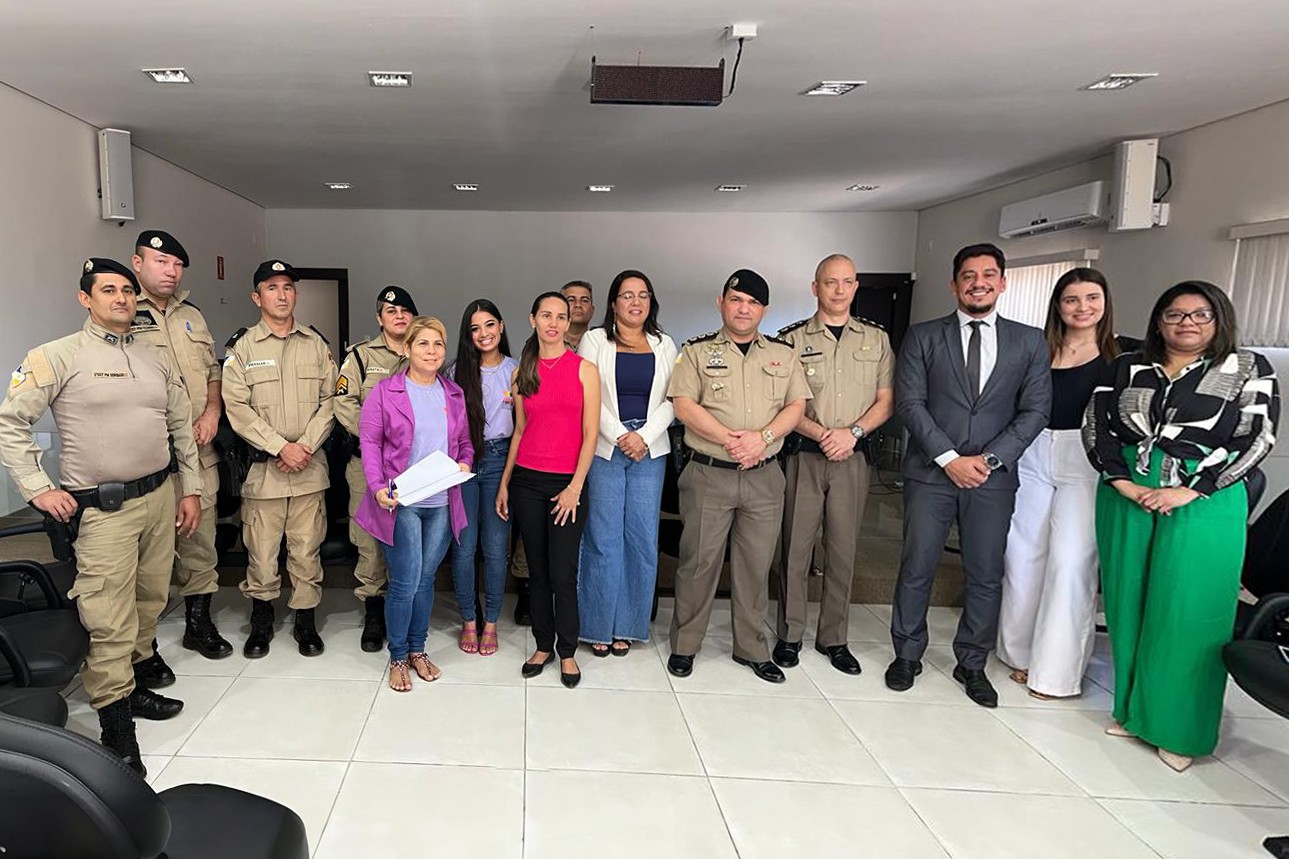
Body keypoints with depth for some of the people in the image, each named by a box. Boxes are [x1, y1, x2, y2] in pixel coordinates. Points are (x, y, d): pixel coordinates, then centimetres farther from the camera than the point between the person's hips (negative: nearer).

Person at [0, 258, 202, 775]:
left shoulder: (156, 360, 11)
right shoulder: (58, 357, -4)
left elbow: (182, 427, 16)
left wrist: (190, 490, 13)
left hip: (159, 497, 6)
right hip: (101, 509, -6)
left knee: (150, 603, 14)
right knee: (109, 621, -5)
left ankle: (129, 686, 33)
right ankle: (117, 733, 4)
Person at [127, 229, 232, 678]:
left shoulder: (192, 316, 16)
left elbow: (213, 371, 21)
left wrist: (212, 413, 3)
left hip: (199, 453, 6)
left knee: (201, 540, 14)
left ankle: (199, 623, 30)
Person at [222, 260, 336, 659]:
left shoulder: (316, 344, 9)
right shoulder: (242, 347, 1)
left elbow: (330, 400, 4)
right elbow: (237, 408, -6)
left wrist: (306, 445, -9)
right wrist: (281, 447, -14)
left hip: (309, 466, 2)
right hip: (262, 465, -1)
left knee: (306, 548, 6)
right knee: (261, 550, 4)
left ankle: (306, 620, 20)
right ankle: (261, 621, 22)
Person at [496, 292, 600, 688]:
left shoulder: (584, 370, -2)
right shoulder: (522, 372, 8)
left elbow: (590, 433, -5)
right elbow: (519, 431, 13)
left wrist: (576, 486, -11)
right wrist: (504, 484, 11)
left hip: (568, 483, -3)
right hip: (527, 480, 3)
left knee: (563, 573, -1)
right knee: (537, 569, 11)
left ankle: (567, 651, 17)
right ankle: (543, 644, 25)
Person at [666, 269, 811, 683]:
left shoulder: (783, 354, 11)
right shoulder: (697, 351, 3)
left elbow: (796, 406, 5)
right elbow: (684, 405, -8)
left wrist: (762, 438, -13)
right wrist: (731, 440, -18)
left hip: (764, 477, 3)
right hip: (708, 474, -2)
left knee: (756, 564, 10)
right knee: (699, 561, 4)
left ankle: (752, 649, 24)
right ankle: (684, 646, 19)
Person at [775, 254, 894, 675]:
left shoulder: (877, 339, 9)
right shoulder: (792, 338, 3)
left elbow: (886, 402, 7)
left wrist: (852, 432, -10)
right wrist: (821, 433, -14)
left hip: (853, 459, 2)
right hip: (804, 456, -1)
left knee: (843, 550, 7)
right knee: (795, 548, 3)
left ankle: (834, 638, 19)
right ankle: (789, 635, 15)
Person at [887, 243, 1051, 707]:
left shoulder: (1030, 342, 7)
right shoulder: (923, 336, 3)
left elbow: (1035, 410, 2)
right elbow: (909, 402, -4)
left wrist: (990, 459, -10)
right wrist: (949, 458, -13)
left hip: (993, 477, 1)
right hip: (931, 472, -1)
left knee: (986, 575, 8)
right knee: (916, 568, 5)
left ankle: (972, 664, 25)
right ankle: (907, 655, 22)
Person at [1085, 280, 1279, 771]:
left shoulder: (1248, 369, 3)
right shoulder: (1126, 369, 10)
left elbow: (1256, 438, -5)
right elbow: (1096, 423, 3)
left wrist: (1189, 491, -15)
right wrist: (1122, 481, -12)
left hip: (1203, 504, -3)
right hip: (1127, 496, 3)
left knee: (1187, 612, -1)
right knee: (1128, 603, 8)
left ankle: (1179, 728, 14)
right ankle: (1133, 709, 23)